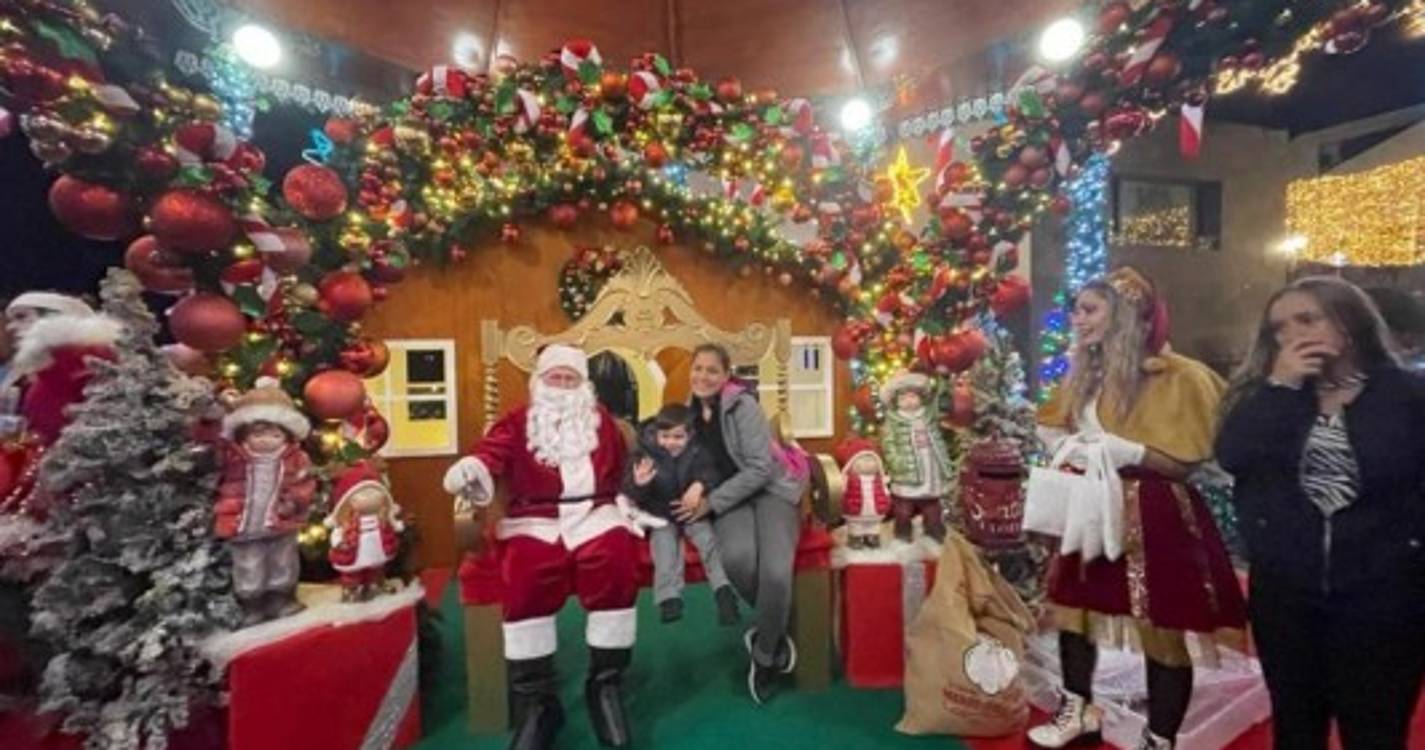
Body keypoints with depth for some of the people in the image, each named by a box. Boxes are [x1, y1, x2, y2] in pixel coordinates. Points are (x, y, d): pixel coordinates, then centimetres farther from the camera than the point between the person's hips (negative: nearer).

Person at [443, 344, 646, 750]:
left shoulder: (602, 420, 21)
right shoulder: (518, 422, 15)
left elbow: (622, 470, 20)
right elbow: (492, 450, -3)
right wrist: (471, 469, -25)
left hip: (595, 512, 1)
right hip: (536, 518, 0)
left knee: (616, 564, -29)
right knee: (524, 576, -30)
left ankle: (605, 684, -8)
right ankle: (535, 698, -10)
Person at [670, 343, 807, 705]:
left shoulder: (743, 405, -10)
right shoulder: (689, 411, 6)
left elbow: (759, 467, -15)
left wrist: (710, 502, -17)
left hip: (769, 490, -3)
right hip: (729, 500, 3)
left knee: (776, 571, -29)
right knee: (737, 557, -31)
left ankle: (764, 655, 2)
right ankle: (774, 632, 0)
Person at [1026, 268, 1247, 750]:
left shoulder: (1177, 376, -12)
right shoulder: (1086, 374, 8)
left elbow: (1194, 462, -13)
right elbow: (1054, 429, 18)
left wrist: (1125, 451, -24)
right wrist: (1071, 446, -3)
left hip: (1157, 520, -6)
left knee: (1161, 630, 5)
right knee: (1070, 607, 14)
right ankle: (1079, 711, 34)